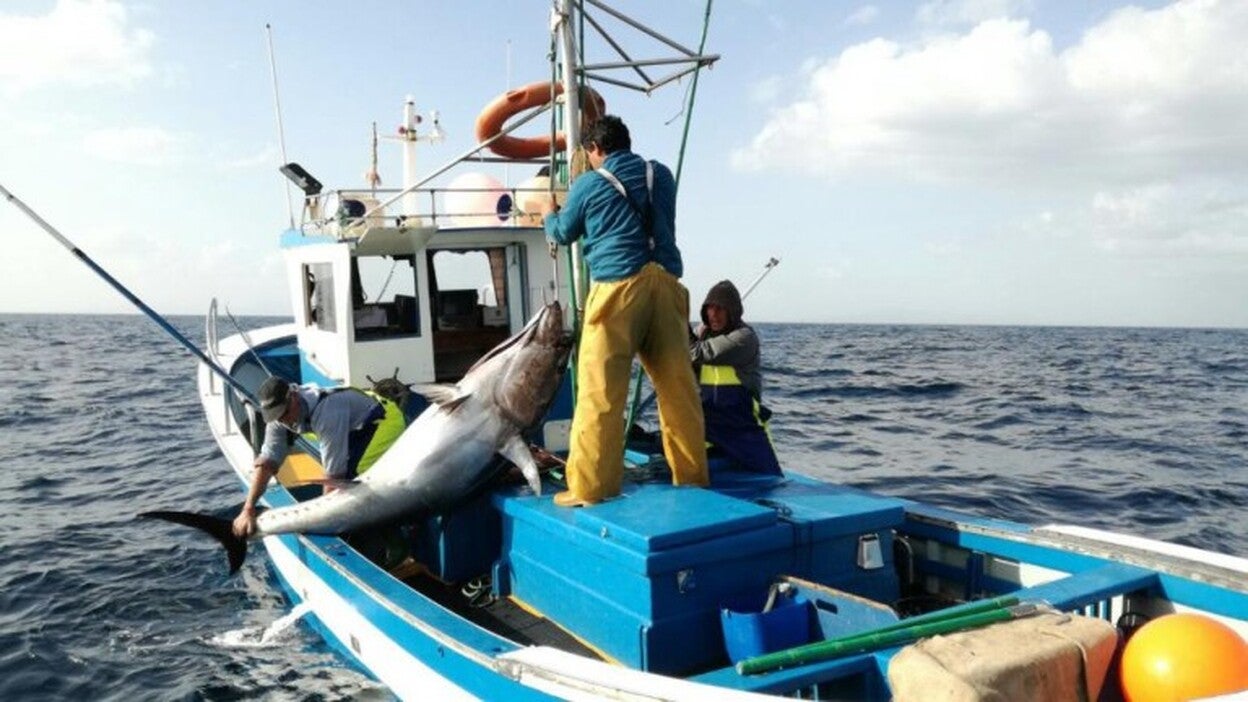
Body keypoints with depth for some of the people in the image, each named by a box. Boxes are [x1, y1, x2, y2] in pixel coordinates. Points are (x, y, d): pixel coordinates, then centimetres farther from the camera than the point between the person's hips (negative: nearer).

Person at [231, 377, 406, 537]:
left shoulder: (326, 413, -37)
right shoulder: (279, 417, -11)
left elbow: (334, 471, -31)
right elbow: (267, 462, -10)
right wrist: (248, 510, -16)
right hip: (358, 428, 9)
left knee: (349, 477, -23)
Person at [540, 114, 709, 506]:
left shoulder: (588, 185, 7)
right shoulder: (661, 175, 18)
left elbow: (564, 234, 21)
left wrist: (549, 215, 44)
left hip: (618, 287, -4)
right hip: (665, 284, 5)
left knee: (600, 391, -3)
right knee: (678, 385, 8)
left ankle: (589, 488, -2)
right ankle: (692, 477, 15)